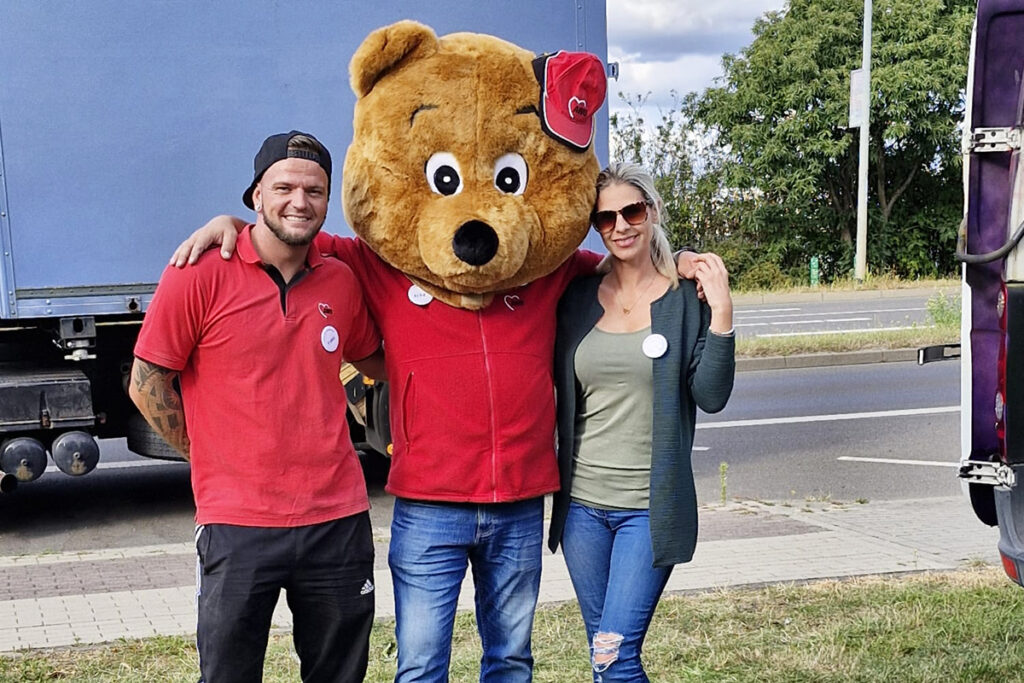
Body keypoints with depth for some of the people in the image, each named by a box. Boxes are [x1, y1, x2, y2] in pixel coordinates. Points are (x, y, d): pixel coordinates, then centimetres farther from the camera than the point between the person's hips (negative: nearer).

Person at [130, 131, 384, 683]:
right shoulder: (200, 275, -7)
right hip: (237, 526, -4)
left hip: (338, 519, 4)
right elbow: (148, 384, -3)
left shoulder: (342, 282, 6)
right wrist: (210, 454, 0)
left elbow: (374, 361, 24)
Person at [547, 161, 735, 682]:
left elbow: (711, 397, -11)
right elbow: (559, 388, 11)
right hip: (582, 502, 4)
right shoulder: (577, 297, 5)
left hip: (651, 506, -4)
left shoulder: (686, 298, -4)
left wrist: (721, 313, -20)